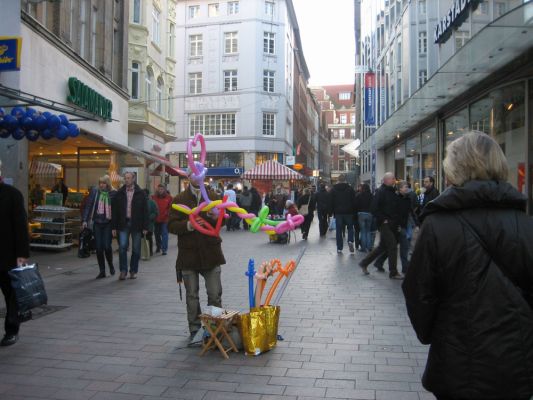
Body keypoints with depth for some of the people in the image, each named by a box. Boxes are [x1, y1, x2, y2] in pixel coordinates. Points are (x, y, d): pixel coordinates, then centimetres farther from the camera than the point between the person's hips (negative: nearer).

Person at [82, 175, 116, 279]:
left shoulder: (113, 194, 0)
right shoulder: (94, 191, 4)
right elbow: (88, 205, 4)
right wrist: (84, 220, -5)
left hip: (108, 223, -2)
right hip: (96, 223, 2)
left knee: (107, 246, -10)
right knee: (98, 248, 3)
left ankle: (110, 264, 19)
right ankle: (102, 271, 15)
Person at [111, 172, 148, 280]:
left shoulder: (141, 193, 2)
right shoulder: (119, 193, 6)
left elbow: (145, 211, 1)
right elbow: (114, 210, 7)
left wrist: (145, 227, -5)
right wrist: (114, 227, 1)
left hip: (136, 225, -1)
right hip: (123, 224, 1)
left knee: (136, 249, 5)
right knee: (122, 247, -8)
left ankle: (133, 271, 17)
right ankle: (123, 270, 2)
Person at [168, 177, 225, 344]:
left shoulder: (213, 197, 6)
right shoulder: (179, 200, 1)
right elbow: (171, 225, -5)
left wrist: (216, 217, -17)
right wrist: (188, 225, -22)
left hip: (211, 253, 1)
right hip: (188, 254, 0)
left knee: (215, 294, 3)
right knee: (192, 296, 10)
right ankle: (195, 330, 23)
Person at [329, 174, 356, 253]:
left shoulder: (333, 189, 2)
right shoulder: (350, 189, -1)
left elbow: (331, 202, 2)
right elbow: (354, 201, -1)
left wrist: (331, 212, 8)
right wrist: (354, 211, 6)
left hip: (338, 212, 1)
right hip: (348, 212, -1)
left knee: (339, 230, 5)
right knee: (350, 227, 14)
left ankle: (339, 248, 5)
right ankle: (350, 241, -11)